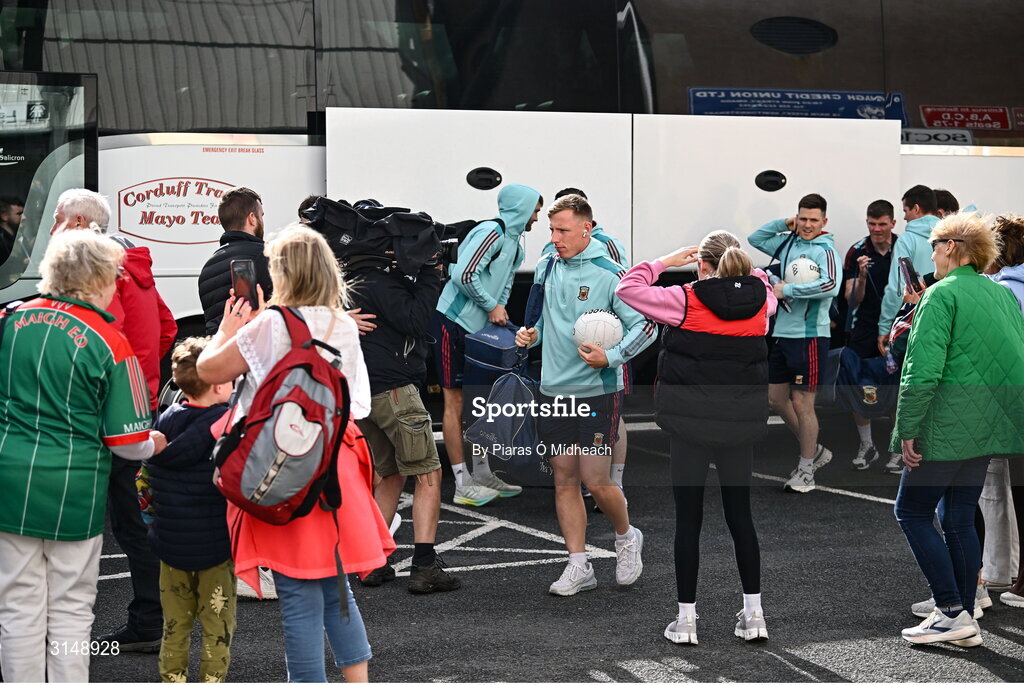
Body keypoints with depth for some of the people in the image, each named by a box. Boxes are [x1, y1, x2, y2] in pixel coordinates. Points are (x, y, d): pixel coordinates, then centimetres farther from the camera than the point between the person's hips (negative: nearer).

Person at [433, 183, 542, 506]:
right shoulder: (491, 232, -15)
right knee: (454, 400, -4)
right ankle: (463, 485, -3)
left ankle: (482, 473, 22)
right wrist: (492, 306, -13)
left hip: (478, 328, 10)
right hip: (453, 323, -10)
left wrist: (499, 311, 3)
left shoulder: (515, 246, 16)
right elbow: (464, 274, -25)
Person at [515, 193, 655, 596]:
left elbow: (646, 325, -10)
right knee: (564, 480, 6)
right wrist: (531, 334, 2)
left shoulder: (610, 275, -10)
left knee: (595, 481, -6)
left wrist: (611, 357, -22)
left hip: (597, 392, -5)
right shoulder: (546, 268, 8)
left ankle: (626, 537, 24)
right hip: (553, 392, 5)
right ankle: (578, 566, 14)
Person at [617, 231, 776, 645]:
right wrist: (740, 264, 19)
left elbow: (627, 288, -3)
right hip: (741, 424, 4)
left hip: (691, 423, -3)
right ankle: (753, 615, 15)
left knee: (688, 518, 4)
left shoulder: (685, 301, -11)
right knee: (740, 514, 13)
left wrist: (666, 262, 5)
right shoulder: (760, 300, 1)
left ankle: (686, 619, 7)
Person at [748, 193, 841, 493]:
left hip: (809, 336, -8)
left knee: (802, 403, -2)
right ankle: (814, 450, 29)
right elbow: (756, 238, 23)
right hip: (783, 333, 8)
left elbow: (830, 285, -28)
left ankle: (806, 471, 10)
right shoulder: (789, 243, 11)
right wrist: (785, 223, 7)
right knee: (777, 399, 13)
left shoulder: (824, 250, -11)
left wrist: (787, 290, -22)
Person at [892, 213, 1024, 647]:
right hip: (988, 429, 8)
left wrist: (907, 428, -15)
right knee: (960, 520, 14)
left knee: (912, 512, 2)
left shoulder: (943, 294, -11)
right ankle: (966, 622, 15)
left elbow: (923, 370, -19)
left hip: (947, 428, -8)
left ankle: (951, 612, -3)